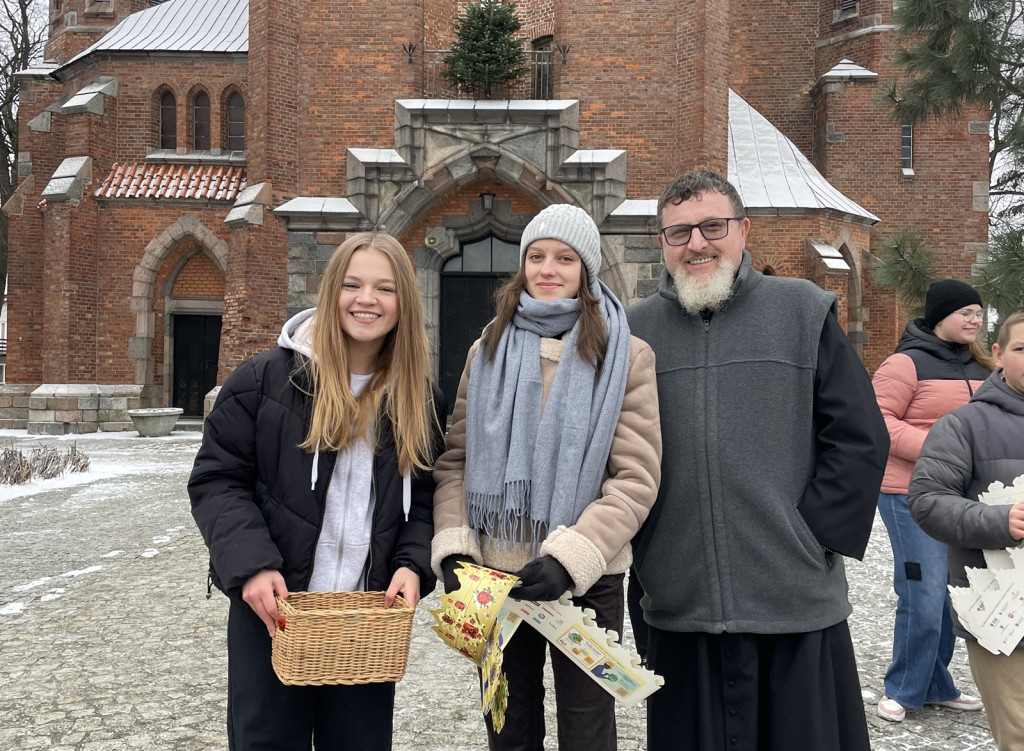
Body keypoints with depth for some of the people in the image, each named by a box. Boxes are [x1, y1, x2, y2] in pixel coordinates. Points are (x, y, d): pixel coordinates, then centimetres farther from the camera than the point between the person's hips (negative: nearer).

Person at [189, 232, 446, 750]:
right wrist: (251, 564, -17)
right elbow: (217, 481, -5)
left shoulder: (421, 403, 5)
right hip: (272, 610, -2)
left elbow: (424, 500, 9)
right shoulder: (265, 378, -6)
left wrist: (413, 565, -9)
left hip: (371, 619, 3)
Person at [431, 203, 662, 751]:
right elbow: (456, 459, 6)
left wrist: (569, 557, -20)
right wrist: (453, 548, -8)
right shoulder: (489, 350, 7)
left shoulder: (625, 356, -3)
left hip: (586, 582, -2)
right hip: (496, 577, 3)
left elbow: (636, 478, -9)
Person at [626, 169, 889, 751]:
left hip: (800, 608, -1)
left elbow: (861, 438, 0)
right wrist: (636, 548, 2)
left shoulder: (804, 311, 2)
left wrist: (813, 537, -5)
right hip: (679, 607, 2)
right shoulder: (635, 330, 6)